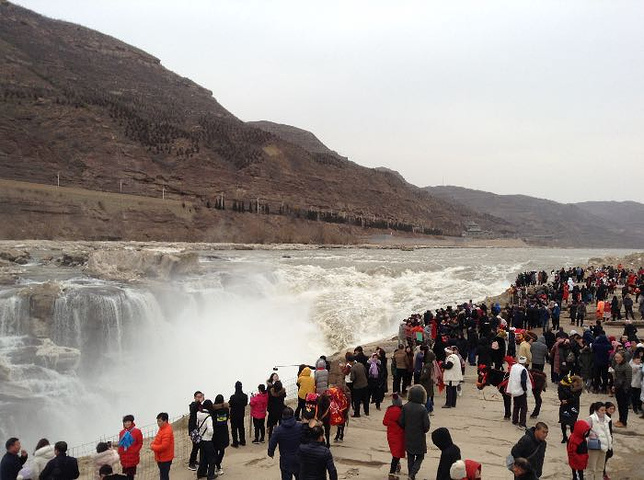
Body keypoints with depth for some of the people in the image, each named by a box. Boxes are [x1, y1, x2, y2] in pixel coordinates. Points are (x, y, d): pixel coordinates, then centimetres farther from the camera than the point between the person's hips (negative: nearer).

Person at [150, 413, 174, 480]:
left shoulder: (167, 431, -25)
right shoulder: (162, 428, 5)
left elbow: (163, 446, -29)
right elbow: (159, 440, 19)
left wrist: (153, 447, -15)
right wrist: (153, 443, 0)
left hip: (165, 459, -10)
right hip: (161, 457, 10)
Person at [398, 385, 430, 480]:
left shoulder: (405, 407, -10)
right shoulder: (423, 409, -19)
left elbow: (401, 422, -5)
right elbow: (426, 425, -14)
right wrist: (423, 431, 8)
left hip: (408, 437, 3)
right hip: (419, 438, -3)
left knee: (410, 458, 18)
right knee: (419, 457, 11)